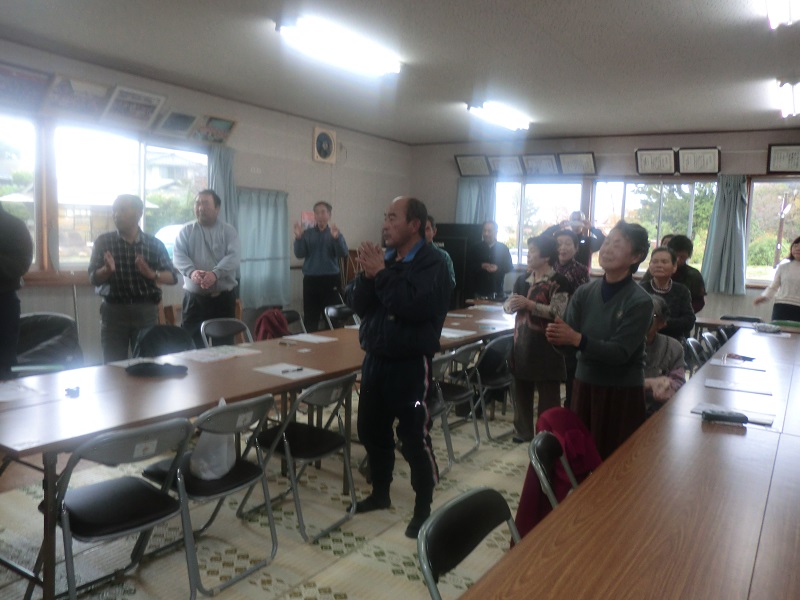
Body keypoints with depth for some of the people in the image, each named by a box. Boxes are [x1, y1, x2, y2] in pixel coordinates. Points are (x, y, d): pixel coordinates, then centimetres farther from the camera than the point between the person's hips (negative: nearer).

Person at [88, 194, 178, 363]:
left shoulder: (155, 244, 4)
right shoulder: (103, 241, 3)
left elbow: (172, 277, 1)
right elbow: (94, 279, -3)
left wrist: (152, 274, -19)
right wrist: (107, 270, -25)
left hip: (146, 311, 0)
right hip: (114, 310, 0)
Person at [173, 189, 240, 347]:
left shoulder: (228, 231, 3)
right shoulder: (186, 231, 8)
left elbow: (233, 257, -11)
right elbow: (179, 256, -6)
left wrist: (215, 273, -30)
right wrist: (191, 272, -27)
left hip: (223, 297, -1)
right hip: (194, 297, 1)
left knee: (224, 344, 5)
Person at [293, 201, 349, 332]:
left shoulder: (335, 232, 4)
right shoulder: (307, 233, 9)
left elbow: (343, 253, -10)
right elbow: (299, 254, -1)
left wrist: (336, 238, -27)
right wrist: (298, 238, -17)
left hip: (330, 279, -1)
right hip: (310, 279, 2)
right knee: (310, 316, 2)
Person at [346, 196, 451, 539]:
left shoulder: (432, 263, -11)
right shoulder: (383, 258, 10)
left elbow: (414, 306, -27)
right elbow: (357, 304, 3)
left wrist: (381, 274, -20)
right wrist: (367, 274, -14)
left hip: (411, 364, -7)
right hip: (375, 359, 7)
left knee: (414, 438, 0)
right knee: (371, 430, 17)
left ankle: (423, 508, 18)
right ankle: (380, 494, 36)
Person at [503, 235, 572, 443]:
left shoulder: (558, 282, -9)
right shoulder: (523, 279, 11)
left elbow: (557, 313, -19)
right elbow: (507, 306, 15)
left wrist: (529, 305, -22)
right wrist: (510, 304, -9)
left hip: (546, 346, -6)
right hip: (522, 342, 7)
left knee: (548, 394, 2)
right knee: (521, 389, 14)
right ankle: (523, 430, 29)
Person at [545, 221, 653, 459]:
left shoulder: (640, 302, -12)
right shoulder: (584, 292, 0)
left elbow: (620, 352, -19)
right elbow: (569, 343, -3)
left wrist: (577, 339, -31)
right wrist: (556, 336, -25)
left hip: (623, 392, -3)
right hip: (584, 385, 4)